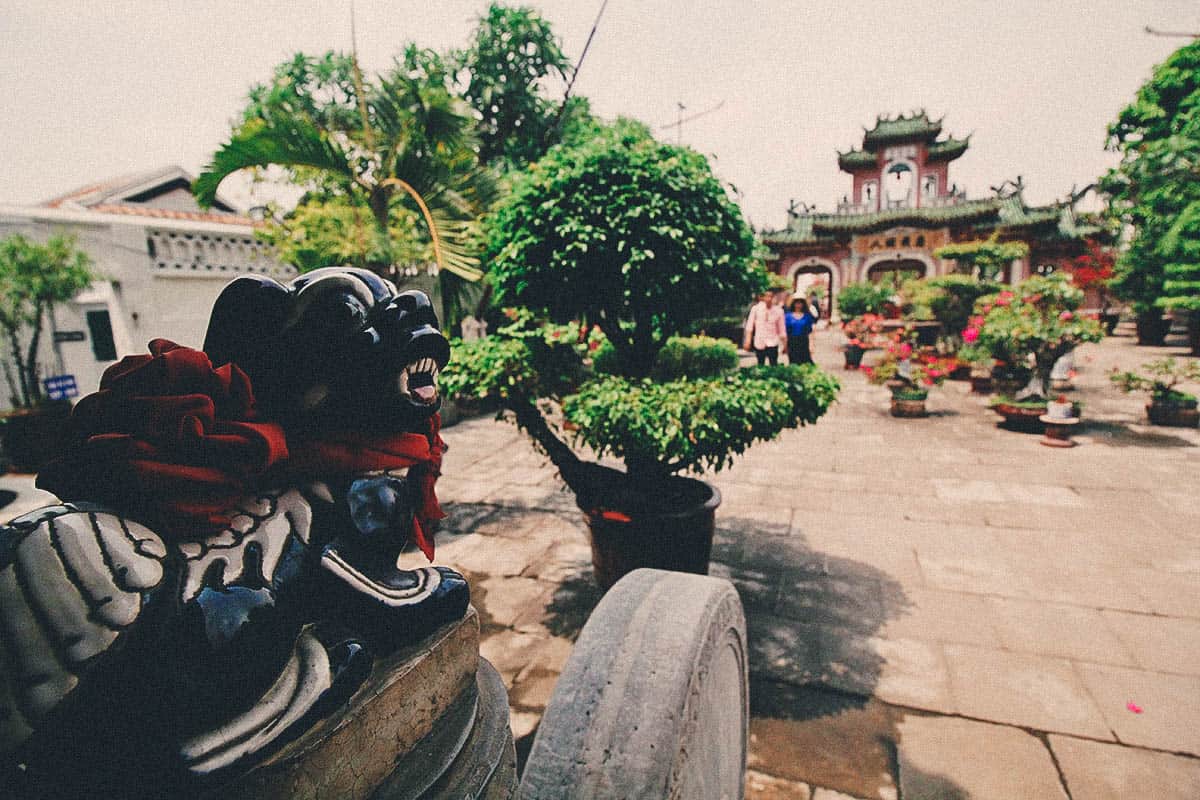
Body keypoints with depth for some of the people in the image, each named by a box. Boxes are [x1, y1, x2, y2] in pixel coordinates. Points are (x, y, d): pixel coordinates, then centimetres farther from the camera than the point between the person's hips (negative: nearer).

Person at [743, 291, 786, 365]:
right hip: (759, 343, 1)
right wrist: (748, 341, -5)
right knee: (760, 366, 9)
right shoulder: (756, 309, -2)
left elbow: (782, 329, 5)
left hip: (772, 343, -1)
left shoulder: (779, 311, -1)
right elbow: (750, 325, 1)